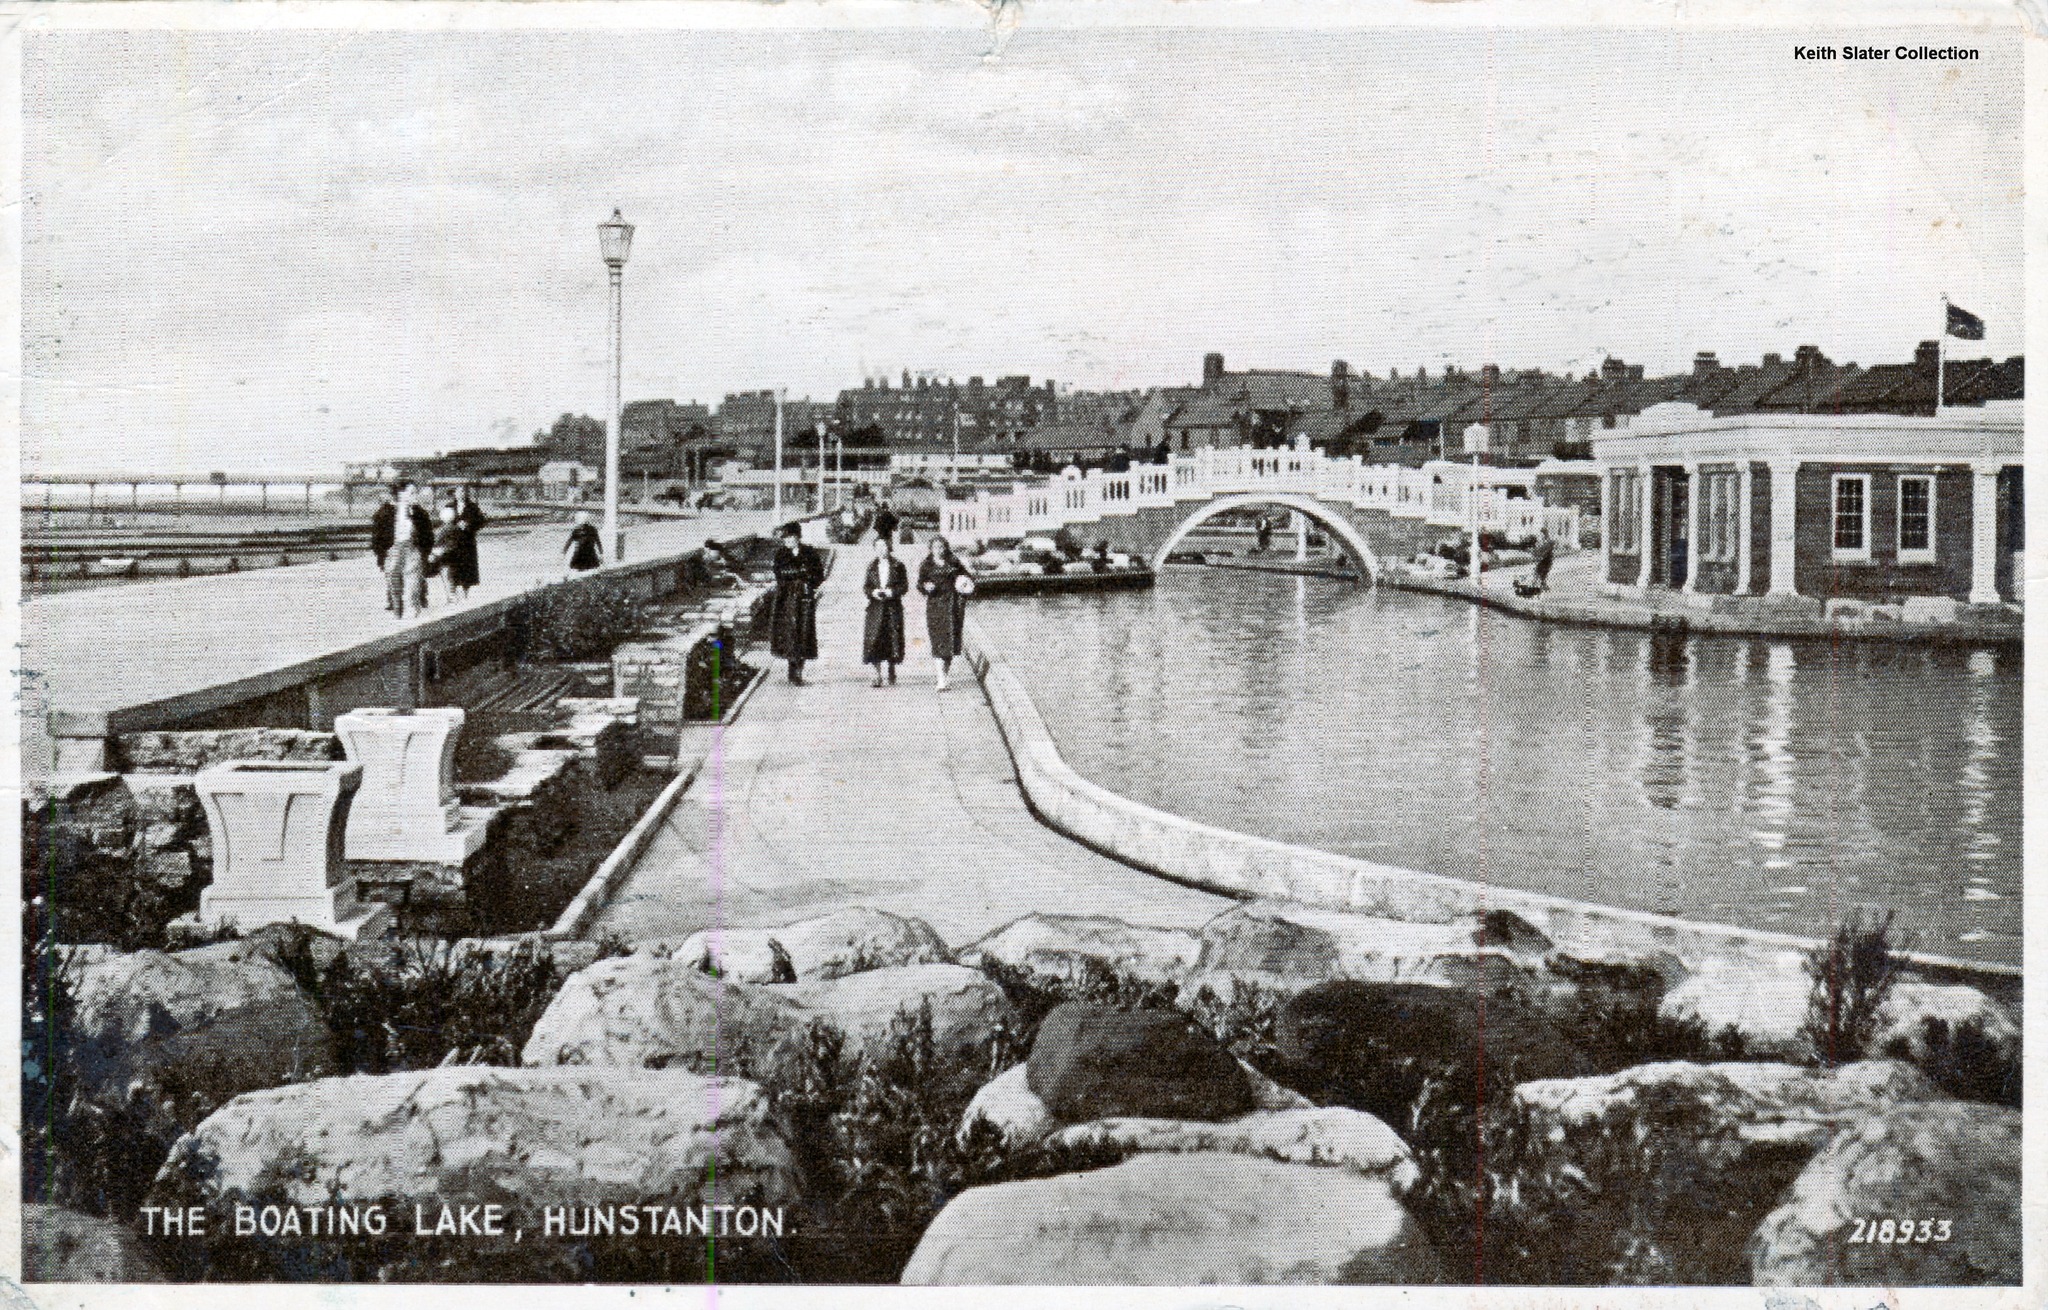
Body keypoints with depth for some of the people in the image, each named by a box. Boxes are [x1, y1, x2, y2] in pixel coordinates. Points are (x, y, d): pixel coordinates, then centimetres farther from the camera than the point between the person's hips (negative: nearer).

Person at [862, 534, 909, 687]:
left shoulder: (898, 566, 3)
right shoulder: (872, 567, 10)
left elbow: (904, 586, 0)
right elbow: (866, 587, 10)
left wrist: (892, 592, -16)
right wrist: (873, 592, -11)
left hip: (893, 607, -1)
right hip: (875, 607, 1)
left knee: (893, 637, 2)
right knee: (873, 639, -9)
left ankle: (892, 668, 26)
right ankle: (877, 675, -8)